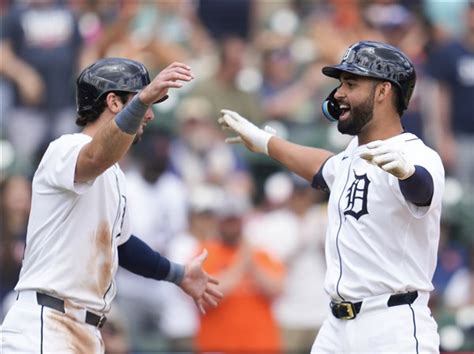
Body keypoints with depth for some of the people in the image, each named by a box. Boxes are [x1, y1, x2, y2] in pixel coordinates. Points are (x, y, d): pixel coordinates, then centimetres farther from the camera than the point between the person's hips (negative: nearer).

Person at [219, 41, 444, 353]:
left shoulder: (417, 155, -14)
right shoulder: (352, 156, 16)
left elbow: (422, 187, -37)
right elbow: (325, 169, 39)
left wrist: (404, 170, -60)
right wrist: (264, 142, 50)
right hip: (337, 328, 9)